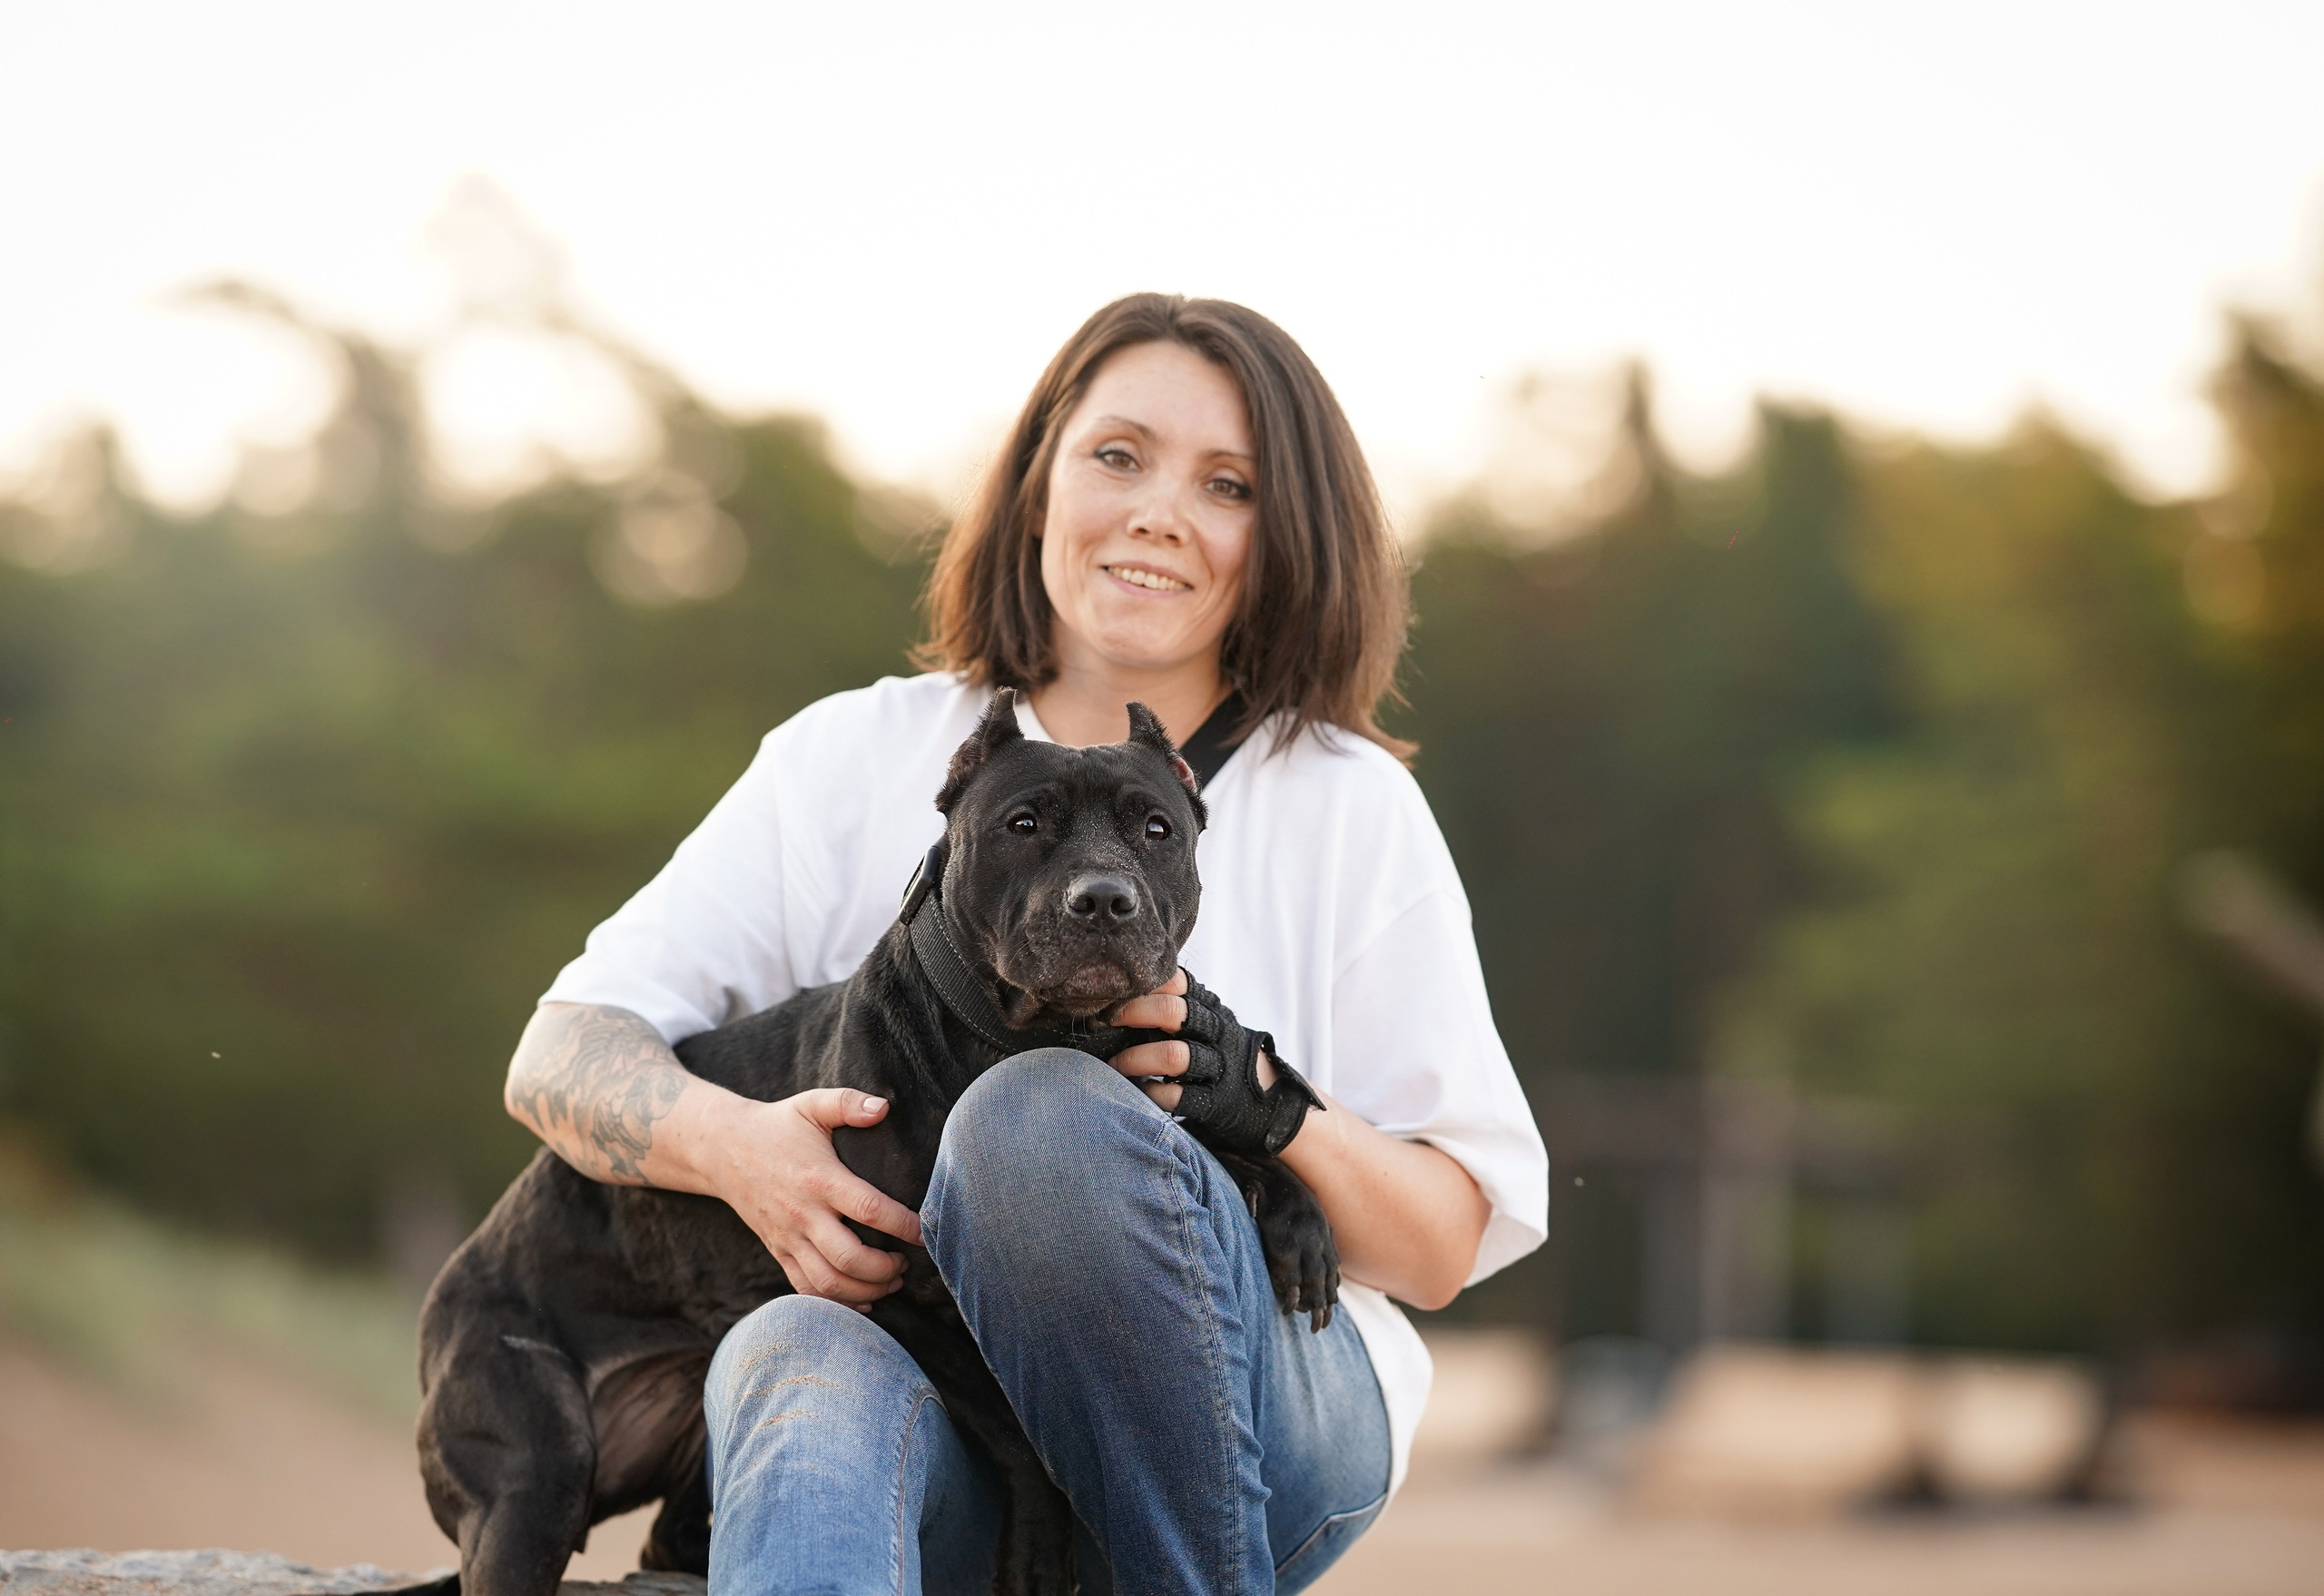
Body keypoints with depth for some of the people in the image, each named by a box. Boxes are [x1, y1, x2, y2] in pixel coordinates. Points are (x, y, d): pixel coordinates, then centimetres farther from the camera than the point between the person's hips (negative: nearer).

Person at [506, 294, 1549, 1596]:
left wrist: (1236, 1083, -13)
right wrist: (736, 1144, -16)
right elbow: (565, 1054, 8)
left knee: (1043, 1108, -31)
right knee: (802, 1358, -36)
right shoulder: (861, 757, 14)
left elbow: (1441, 1251, 7)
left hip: (1259, 1423, 0)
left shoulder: (1350, 808, 10)